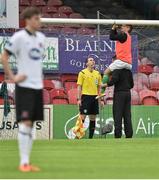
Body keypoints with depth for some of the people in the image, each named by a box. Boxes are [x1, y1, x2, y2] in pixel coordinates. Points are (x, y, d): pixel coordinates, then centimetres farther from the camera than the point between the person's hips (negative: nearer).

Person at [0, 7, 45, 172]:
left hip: (37, 86, 7)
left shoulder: (41, 37, 11)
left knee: (31, 124, 8)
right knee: (25, 122, -11)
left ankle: (27, 161, 12)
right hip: (24, 86, -7)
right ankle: (23, 162, -8)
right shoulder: (19, 37, -10)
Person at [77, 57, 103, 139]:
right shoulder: (82, 73, -1)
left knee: (93, 118, 5)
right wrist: (79, 99, -11)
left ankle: (90, 137, 10)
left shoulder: (97, 74, 13)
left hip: (95, 97, 5)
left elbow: (99, 87, 17)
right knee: (82, 117, -7)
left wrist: (101, 100, 11)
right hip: (85, 96, -5)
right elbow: (79, 86, -3)